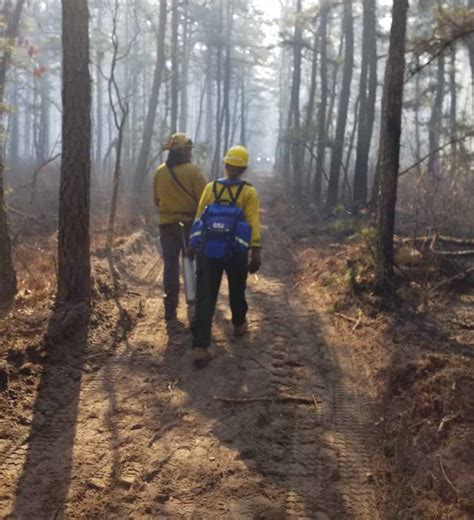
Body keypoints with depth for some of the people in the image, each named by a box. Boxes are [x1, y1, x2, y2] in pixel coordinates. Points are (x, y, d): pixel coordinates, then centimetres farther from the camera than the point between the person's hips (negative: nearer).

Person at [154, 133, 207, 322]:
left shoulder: (160, 171, 0)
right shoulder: (192, 171, -13)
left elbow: (156, 199, 9)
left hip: (167, 224, 3)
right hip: (190, 224, -3)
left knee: (170, 264, 9)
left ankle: (170, 307, 10)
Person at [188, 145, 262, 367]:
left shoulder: (210, 187, 3)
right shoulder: (249, 192, -4)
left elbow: (199, 218, 6)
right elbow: (253, 223, -12)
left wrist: (193, 245, 15)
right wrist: (256, 251, -13)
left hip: (208, 251, 1)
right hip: (236, 252, -1)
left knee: (205, 298, -2)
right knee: (237, 290, 24)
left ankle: (200, 347, -9)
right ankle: (239, 324, 46)